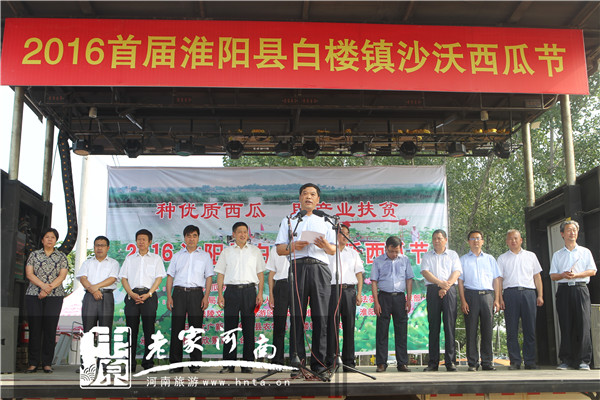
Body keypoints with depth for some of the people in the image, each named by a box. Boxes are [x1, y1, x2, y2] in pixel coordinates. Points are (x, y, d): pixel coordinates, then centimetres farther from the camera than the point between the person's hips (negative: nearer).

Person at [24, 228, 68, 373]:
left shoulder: (61, 257, 10)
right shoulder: (34, 255, 11)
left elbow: (62, 276, 0)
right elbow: (29, 274, 1)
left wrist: (48, 289, -13)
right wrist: (43, 285, -14)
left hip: (55, 296, 0)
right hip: (33, 295, 0)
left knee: (50, 328, -3)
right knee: (34, 328, -2)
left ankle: (47, 363, 3)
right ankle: (33, 363, 4)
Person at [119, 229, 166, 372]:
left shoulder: (156, 258, 13)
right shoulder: (129, 258, 18)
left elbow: (159, 278, 3)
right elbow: (123, 278, 11)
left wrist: (148, 294, -10)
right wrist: (131, 294, -6)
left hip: (149, 296, -1)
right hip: (132, 295, 2)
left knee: (149, 329, -3)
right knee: (131, 329, -1)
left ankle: (148, 362, 2)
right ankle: (130, 364, 4)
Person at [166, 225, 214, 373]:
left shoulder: (205, 256, 13)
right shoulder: (177, 256, 17)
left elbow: (209, 277, 9)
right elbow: (170, 276, 13)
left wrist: (206, 296, -3)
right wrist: (169, 296, 1)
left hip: (196, 293, -1)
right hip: (179, 292, 1)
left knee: (195, 329, -1)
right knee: (177, 328, -2)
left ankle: (195, 363, 5)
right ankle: (175, 363, 3)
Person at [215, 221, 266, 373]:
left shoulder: (255, 251, 12)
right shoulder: (226, 252, 13)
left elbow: (260, 274, 10)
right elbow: (220, 274, 10)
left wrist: (260, 293, 0)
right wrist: (220, 294, 0)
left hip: (249, 290, 0)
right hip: (232, 290, 0)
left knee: (248, 328, 0)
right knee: (230, 327, -1)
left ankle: (247, 363, 5)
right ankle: (228, 363, 4)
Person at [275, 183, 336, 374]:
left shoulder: (325, 222, 25)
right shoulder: (289, 220, 21)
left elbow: (333, 251, 16)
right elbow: (279, 250, 12)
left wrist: (325, 245, -6)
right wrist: (292, 246, -8)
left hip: (320, 269, 1)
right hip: (297, 267, -1)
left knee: (321, 315, -5)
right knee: (297, 315, -6)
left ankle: (318, 362, -2)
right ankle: (298, 359, -3)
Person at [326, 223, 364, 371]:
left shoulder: (353, 253, 20)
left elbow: (359, 273, 16)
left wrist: (359, 293, 7)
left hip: (349, 289, 3)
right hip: (333, 289, -3)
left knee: (349, 325, 1)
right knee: (332, 324, -7)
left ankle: (348, 361, 5)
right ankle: (330, 360, -5)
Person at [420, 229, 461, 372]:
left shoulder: (452, 254, 14)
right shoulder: (427, 256, 16)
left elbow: (457, 272, 2)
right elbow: (425, 272, 1)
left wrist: (447, 286, -13)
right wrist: (440, 283, -13)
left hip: (450, 290, -1)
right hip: (433, 290, 1)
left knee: (450, 325, -5)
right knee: (433, 326, 1)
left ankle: (450, 361, -1)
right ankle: (433, 362, 4)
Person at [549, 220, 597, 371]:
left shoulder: (585, 252, 14)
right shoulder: (557, 255, 18)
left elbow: (592, 271, 4)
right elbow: (552, 276, 11)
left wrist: (576, 275, -11)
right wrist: (563, 275, -10)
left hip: (580, 289, -1)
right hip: (564, 290, 1)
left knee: (583, 323, -9)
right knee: (565, 325, -2)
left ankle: (583, 360, -6)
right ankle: (566, 360, 2)